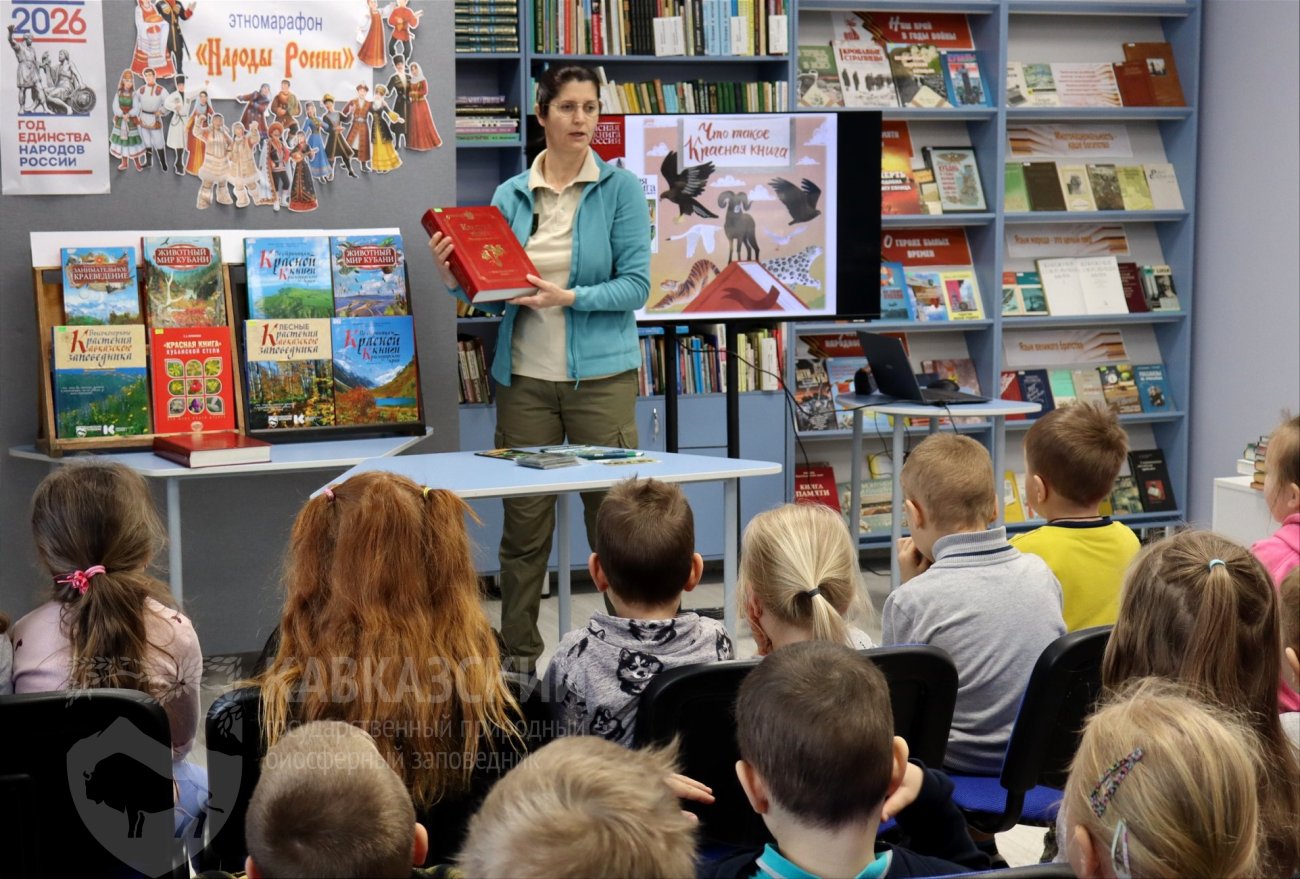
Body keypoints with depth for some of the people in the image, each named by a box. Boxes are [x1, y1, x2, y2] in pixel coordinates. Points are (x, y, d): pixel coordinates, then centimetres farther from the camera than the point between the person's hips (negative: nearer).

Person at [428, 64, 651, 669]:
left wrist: (570, 297, -20)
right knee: (524, 523, 6)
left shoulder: (620, 189, -1)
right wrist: (454, 278, -8)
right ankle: (519, 653, 16)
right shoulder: (511, 196, 8)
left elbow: (636, 284, -8)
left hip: (600, 374, -3)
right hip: (524, 377, 3)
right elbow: (495, 292, 11)